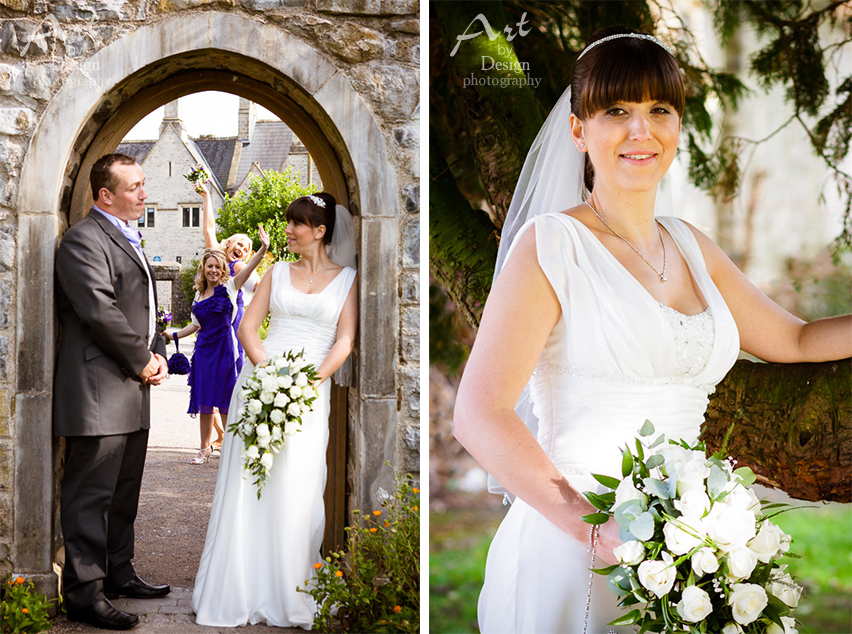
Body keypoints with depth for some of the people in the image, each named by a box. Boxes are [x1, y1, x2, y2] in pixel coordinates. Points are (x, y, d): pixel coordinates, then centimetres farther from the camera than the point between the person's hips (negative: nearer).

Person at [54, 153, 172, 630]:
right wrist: (142, 361, -12)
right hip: (99, 392, -10)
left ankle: (119, 574, 27)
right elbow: (100, 311, -20)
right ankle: (85, 593, -1)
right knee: (91, 494, -6)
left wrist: (158, 353, 7)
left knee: (124, 492, 16)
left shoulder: (130, 240, 20)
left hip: (133, 389, 10)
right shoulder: (84, 239, -12)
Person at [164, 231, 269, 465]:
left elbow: (249, 268, -17)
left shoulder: (229, 287, -1)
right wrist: (173, 335, 23)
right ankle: (205, 448, 19)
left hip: (224, 347, -5)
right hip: (204, 348, 5)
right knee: (204, 401, 8)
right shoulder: (199, 294, 14)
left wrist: (263, 248, -32)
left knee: (225, 401, -2)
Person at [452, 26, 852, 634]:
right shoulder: (552, 243, -9)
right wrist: (594, 527, -26)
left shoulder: (691, 248, 10)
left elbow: (796, 339, 23)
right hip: (569, 549, -5)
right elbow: (479, 414, -17)